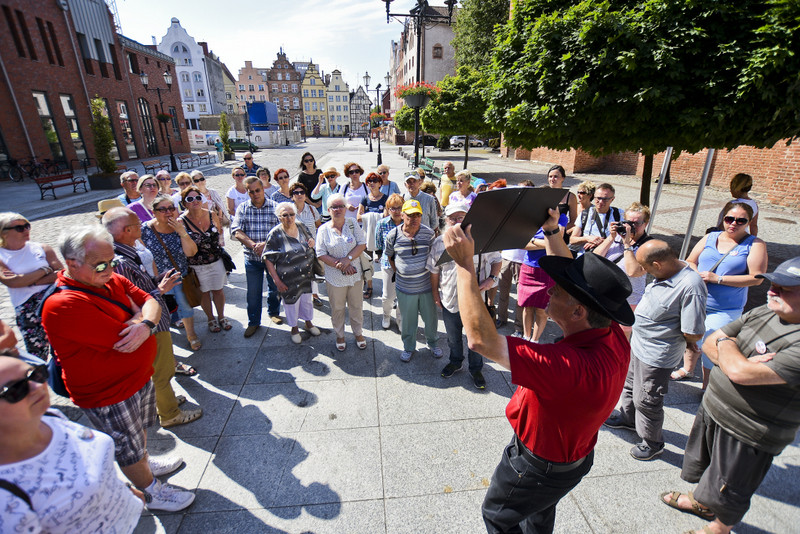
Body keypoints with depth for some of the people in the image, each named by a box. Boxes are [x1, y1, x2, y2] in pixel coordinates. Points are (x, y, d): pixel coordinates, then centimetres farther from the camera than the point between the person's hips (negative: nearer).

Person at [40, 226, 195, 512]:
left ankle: (145, 463, 56)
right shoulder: (63, 305, -32)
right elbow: (122, 338, -34)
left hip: (139, 376, 8)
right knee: (129, 449, 16)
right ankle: (151, 492, 37)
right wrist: (138, 316, -12)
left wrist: (146, 324, -29)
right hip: (110, 395, -8)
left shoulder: (112, 281, -5)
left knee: (139, 429, 31)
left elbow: (150, 301, -5)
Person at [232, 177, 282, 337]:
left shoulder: (275, 207, -3)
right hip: (251, 258, 1)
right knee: (253, 292, 10)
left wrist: (265, 244, -25)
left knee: (275, 287, 16)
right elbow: (237, 231, -8)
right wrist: (254, 245, -23)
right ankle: (253, 322, 27)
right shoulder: (242, 208, 1)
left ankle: (274, 312, 41)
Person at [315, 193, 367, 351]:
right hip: (335, 277, -1)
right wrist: (339, 265, -18)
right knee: (337, 309, 14)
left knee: (356, 306, 15)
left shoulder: (353, 225, 0)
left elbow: (362, 244, -7)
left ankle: (358, 333, 37)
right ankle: (339, 335, 36)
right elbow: (321, 254, -8)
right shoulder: (323, 229, -4)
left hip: (355, 275, 1)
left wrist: (348, 259, -21)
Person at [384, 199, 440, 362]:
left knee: (431, 318, 17)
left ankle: (432, 343, 44)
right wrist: (398, 273, 4)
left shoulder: (429, 233, -8)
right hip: (404, 288, 0)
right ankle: (408, 347, 40)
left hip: (427, 286, 1)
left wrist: (435, 282, 4)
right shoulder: (393, 235, -9)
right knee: (407, 320, 16)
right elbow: (389, 257, 9)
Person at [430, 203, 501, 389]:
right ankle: (455, 362, 49)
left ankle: (476, 368, 38)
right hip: (449, 299, 3)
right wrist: (435, 293, 10)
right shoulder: (439, 242, -1)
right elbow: (434, 270, 8)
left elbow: (496, 260, 0)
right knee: (453, 337, 22)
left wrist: (491, 279, -16)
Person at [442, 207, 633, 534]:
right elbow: (575, 280, -4)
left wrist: (464, 263, -44)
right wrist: (552, 232, -7)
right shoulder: (612, 335, -21)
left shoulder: (572, 366, -46)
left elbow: (481, 339, -48)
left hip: (538, 467, -7)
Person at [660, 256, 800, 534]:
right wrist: (740, 361, -20)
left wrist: (726, 343, -16)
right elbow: (709, 343, -2)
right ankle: (702, 503, 56)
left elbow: (740, 373, -34)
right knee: (702, 466, 30)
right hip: (712, 408, 7)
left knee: (727, 492, 17)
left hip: (748, 434, -7)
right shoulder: (761, 313, -4)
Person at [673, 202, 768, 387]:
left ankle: (706, 388, 18)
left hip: (724, 310, -4)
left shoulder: (755, 245, -5)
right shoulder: (710, 238, 5)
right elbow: (690, 261, 9)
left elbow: (756, 278, -12)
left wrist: (717, 278, -20)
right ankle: (687, 369, 45)